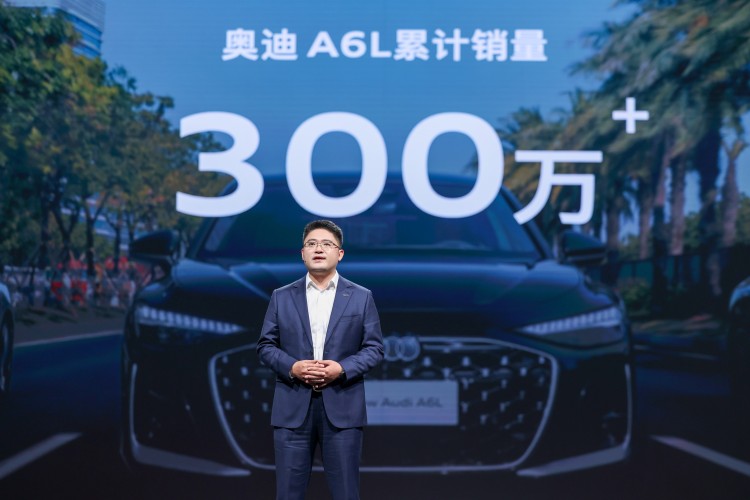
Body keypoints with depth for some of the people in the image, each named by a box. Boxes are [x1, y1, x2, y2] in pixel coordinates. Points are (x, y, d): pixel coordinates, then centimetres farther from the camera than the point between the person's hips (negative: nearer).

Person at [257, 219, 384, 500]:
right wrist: (292, 367, -11)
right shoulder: (282, 297, 9)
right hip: (293, 407, 1)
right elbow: (266, 346, 7)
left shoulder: (361, 297, 7)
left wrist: (342, 369, -13)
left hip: (342, 407, -1)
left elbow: (374, 348, 3)